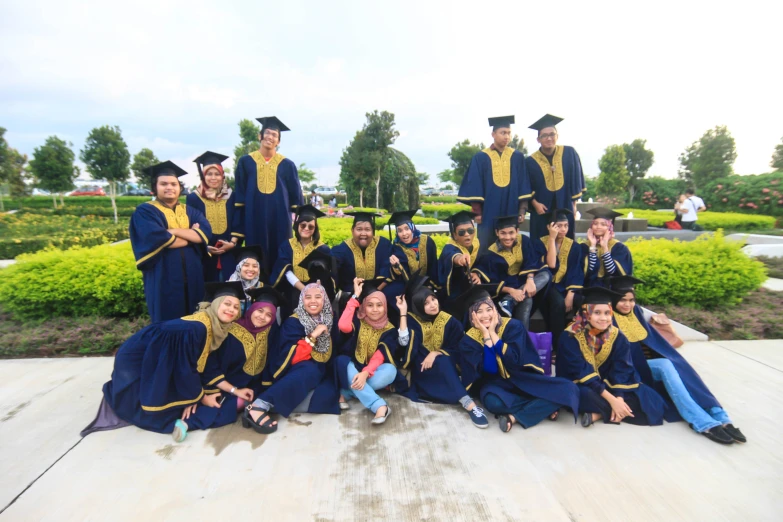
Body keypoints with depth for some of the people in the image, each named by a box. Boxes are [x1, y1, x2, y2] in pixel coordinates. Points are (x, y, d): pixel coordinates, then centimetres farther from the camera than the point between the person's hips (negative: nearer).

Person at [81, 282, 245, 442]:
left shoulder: (214, 329, -2)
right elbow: (185, 370, -24)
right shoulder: (195, 328, -30)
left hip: (163, 370, 9)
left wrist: (234, 390, -5)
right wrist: (202, 398, -11)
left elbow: (208, 368, 2)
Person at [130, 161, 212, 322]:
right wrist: (190, 235, -8)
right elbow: (156, 239, -19)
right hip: (164, 277, -4)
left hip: (192, 276, 4)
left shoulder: (190, 211, 12)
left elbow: (205, 232, -6)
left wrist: (174, 232, -16)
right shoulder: (144, 212, -1)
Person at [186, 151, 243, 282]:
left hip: (229, 254, 1)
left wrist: (232, 242, -10)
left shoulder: (231, 196, 8)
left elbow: (238, 222, 4)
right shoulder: (193, 198, 4)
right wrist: (203, 246, -12)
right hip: (203, 254, -1)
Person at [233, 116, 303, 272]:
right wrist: (240, 221, 2)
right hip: (254, 218, 0)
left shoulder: (287, 165, 6)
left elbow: (295, 195, 6)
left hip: (280, 218, 0)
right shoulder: (246, 162, 6)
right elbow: (239, 193, 7)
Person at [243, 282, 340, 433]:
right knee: (311, 370, -39)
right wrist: (312, 336, -22)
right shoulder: (293, 322, -8)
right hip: (296, 374, -3)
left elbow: (330, 354, 13)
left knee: (328, 393, -31)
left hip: (320, 373, 4)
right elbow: (290, 357, -18)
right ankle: (258, 407, -39)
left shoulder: (328, 321, 5)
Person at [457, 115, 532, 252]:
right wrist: (477, 211, -6)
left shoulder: (518, 157, 9)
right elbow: (474, 188, 0)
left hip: (511, 214, 2)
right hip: (488, 215, -2)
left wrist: (522, 209, -1)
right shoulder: (481, 158, 2)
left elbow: (524, 186, 7)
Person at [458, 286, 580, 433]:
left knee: (569, 389, -20)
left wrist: (492, 333, -21)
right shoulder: (468, 340, -10)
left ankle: (514, 417, -22)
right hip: (495, 381, -2)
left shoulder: (513, 325, -10)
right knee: (493, 402, -39)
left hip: (521, 377, 2)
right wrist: (486, 334, -24)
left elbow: (514, 361, -20)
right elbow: (489, 370, -20)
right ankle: (544, 407, -16)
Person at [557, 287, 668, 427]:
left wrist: (619, 398, -25)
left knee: (648, 399, -15)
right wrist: (611, 399, -28)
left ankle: (598, 414, -16)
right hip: (580, 388, -5)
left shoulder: (617, 337, -7)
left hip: (607, 386, 5)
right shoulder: (570, 337, -20)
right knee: (586, 395, -38)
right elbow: (581, 374, -24)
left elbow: (622, 371, -9)